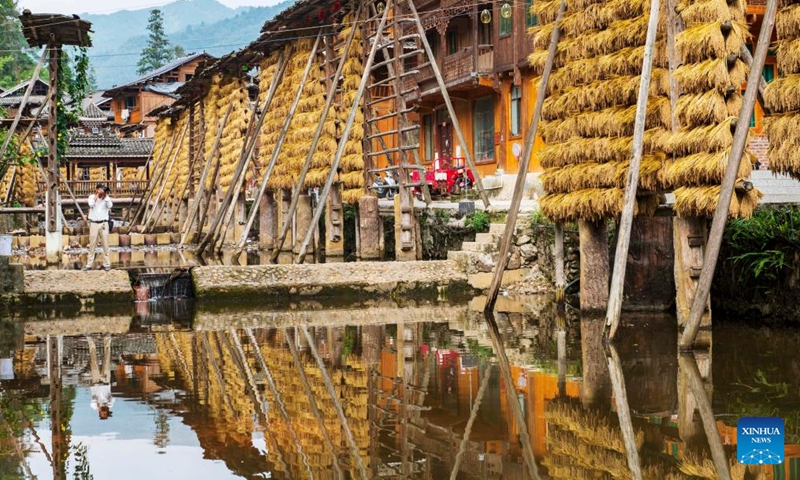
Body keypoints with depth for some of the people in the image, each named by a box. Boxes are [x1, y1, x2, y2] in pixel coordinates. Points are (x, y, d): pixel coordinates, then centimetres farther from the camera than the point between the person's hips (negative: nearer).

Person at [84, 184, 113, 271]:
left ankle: (106, 264, 7)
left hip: (103, 223, 0)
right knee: (92, 245, 2)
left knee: (105, 245, 2)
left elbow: (110, 206, -14)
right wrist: (97, 195, -11)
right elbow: (91, 204, -15)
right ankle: (89, 264, 5)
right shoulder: (92, 197, 5)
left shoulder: (107, 198, 5)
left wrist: (105, 195, -12)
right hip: (93, 223, 0)